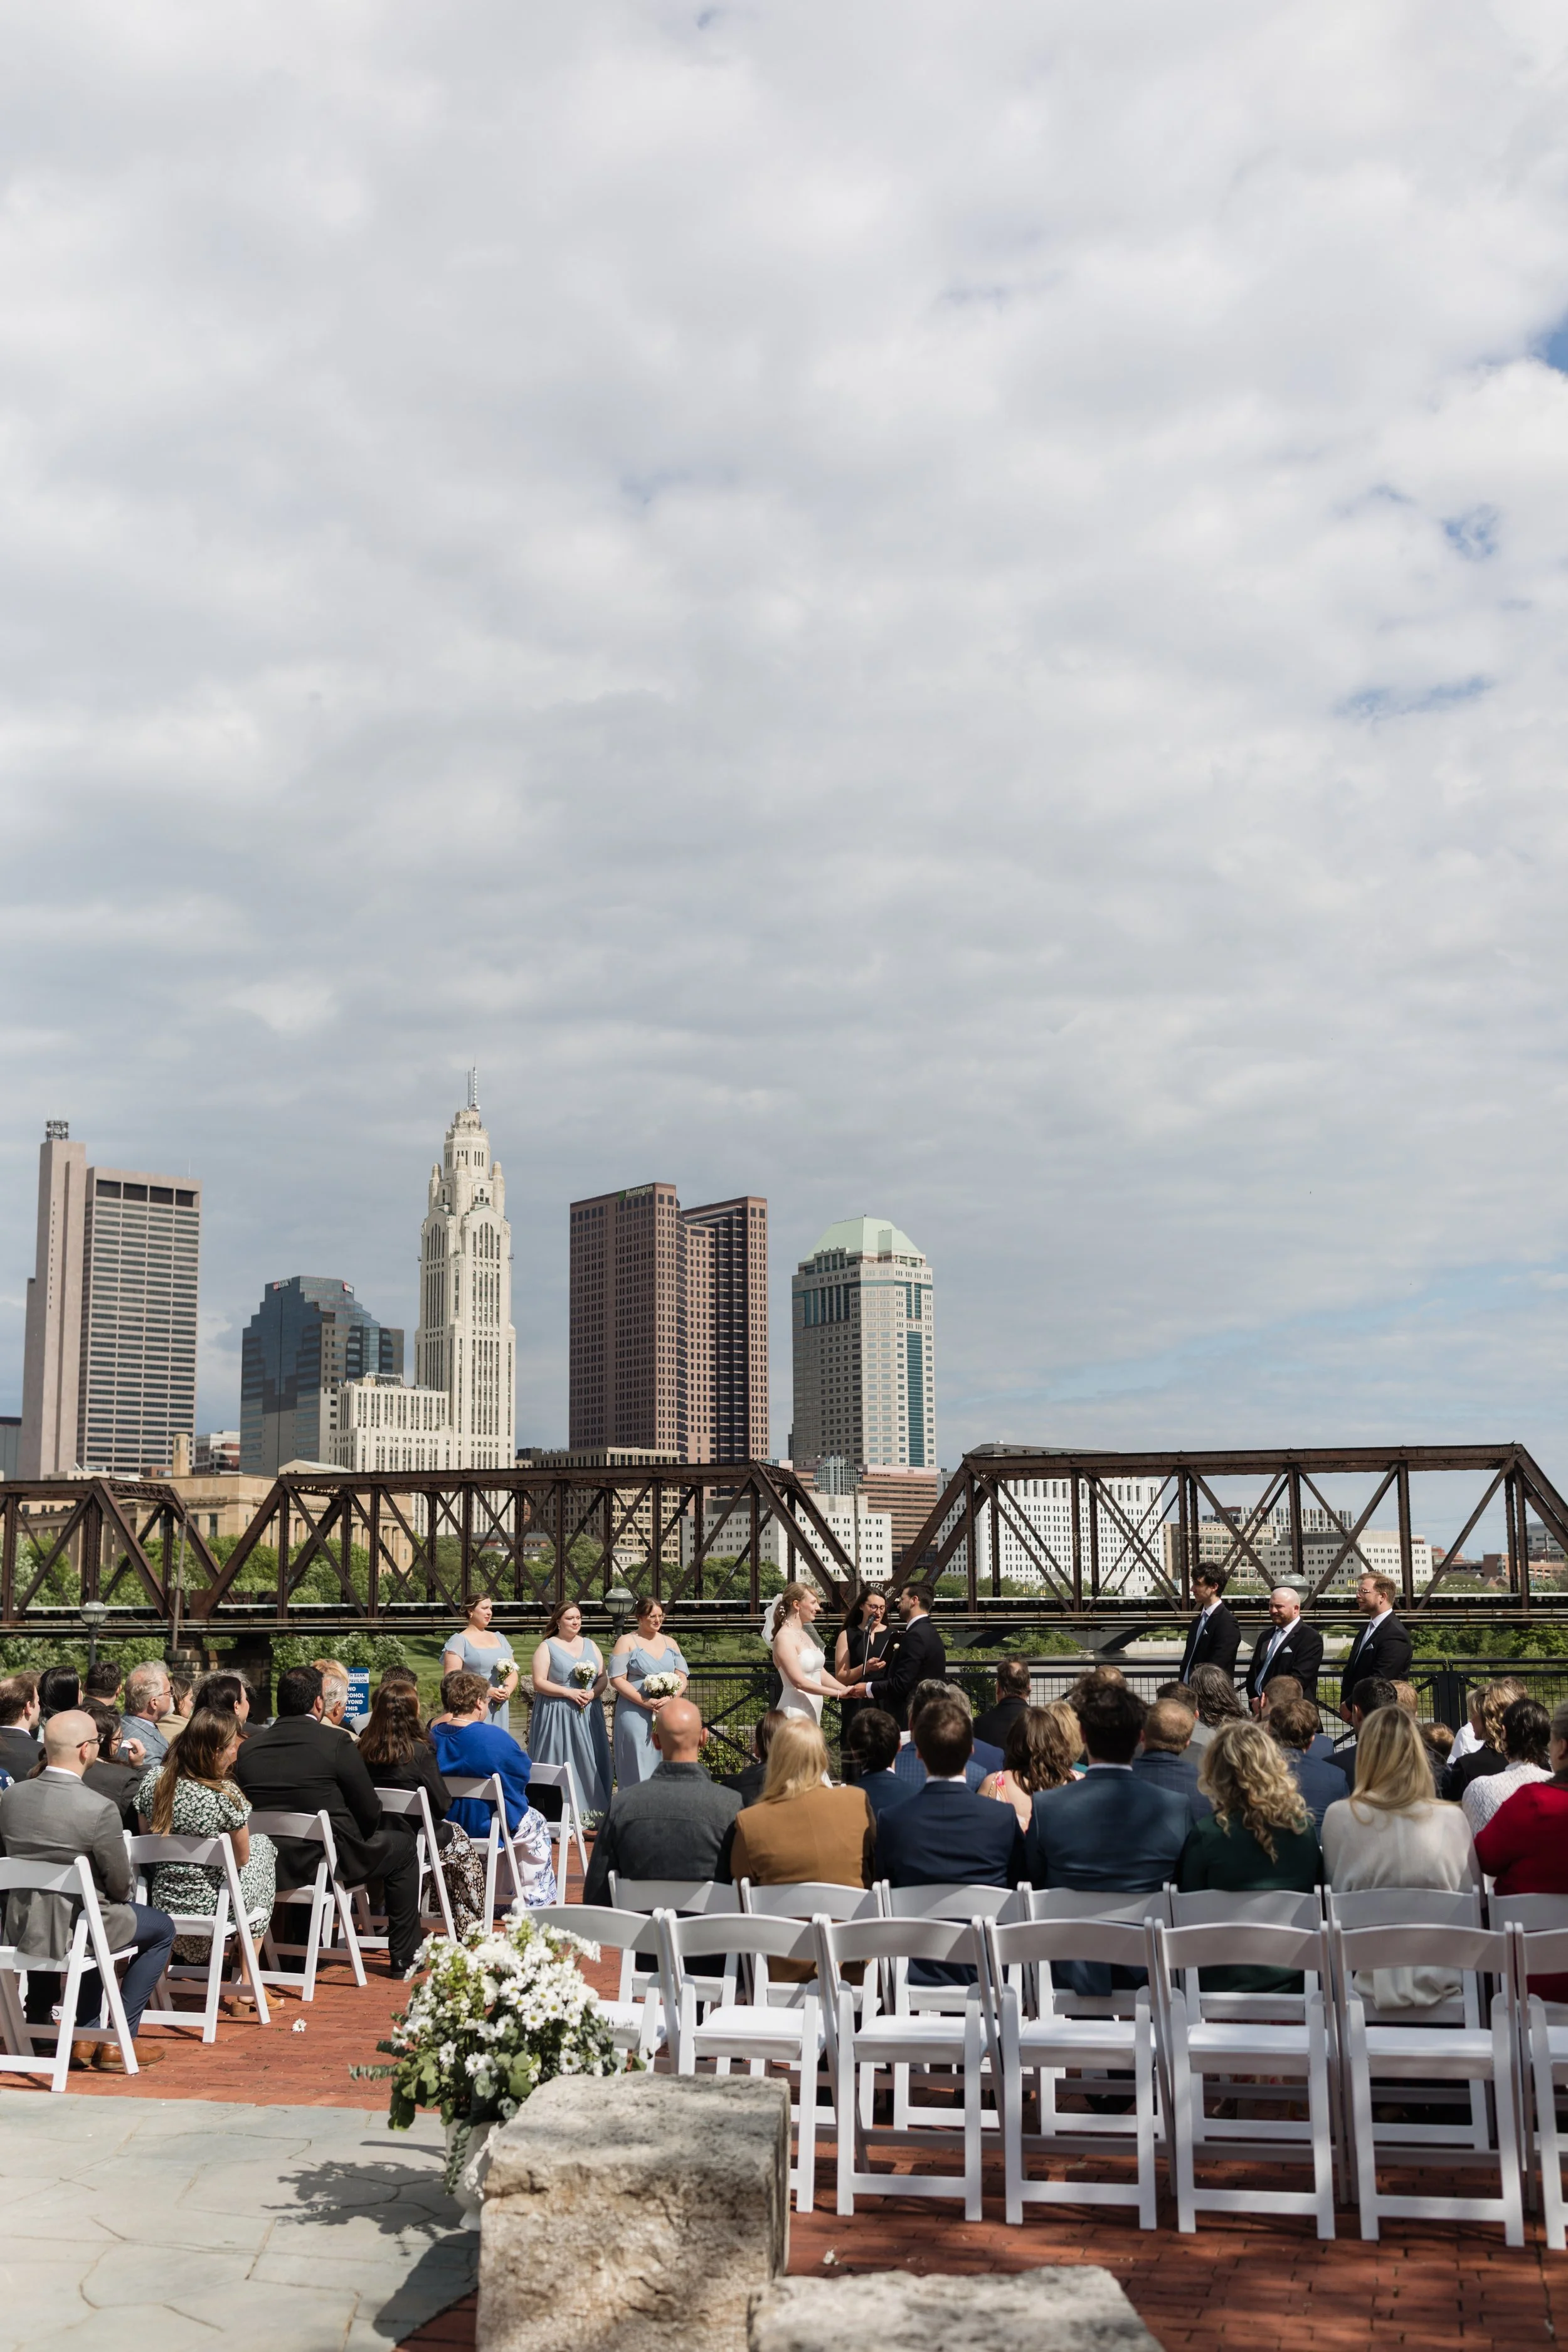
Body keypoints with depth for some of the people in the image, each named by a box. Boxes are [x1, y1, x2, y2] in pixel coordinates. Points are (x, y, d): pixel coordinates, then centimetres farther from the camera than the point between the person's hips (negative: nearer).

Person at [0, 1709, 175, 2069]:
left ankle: (37, 2022, 44)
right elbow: (121, 1886, -14)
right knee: (162, 1928, 16)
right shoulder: (99, 1809, -24)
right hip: (73, 1930, -6)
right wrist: (128, 1878, 9)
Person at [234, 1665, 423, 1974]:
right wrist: (359, 1840, 14)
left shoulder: (248, 1748, -1)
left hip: (268, 1868, 6)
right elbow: (370, 1813, -8)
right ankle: (403, 1957, 19)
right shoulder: (336, 1743, -14)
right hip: (327, 1863, -5)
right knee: (402, 1852, 18)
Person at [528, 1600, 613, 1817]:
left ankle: (590, 1812, 4)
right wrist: (569, 1693, -15)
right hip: (557, 1716, -4)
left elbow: (603, 1677, 12)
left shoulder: (590, 1645, 14)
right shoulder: (547, 1647, 0)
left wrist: (593, 1693, -9)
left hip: (588, 1715, 4)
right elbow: (538, 1683, -8)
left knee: (589, 1763, 1)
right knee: (559, 1765, -6)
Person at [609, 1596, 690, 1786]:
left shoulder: (670, 1643, 15)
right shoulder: (627, 1642, 2)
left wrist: (671, 1698, -10)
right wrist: (644, 1702, -16)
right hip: (635, 1715, -4)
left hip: (667, 1716, 4)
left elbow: (682, 1678, 11)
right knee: (638, 1765, -7)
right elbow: (617, 1679, -6)